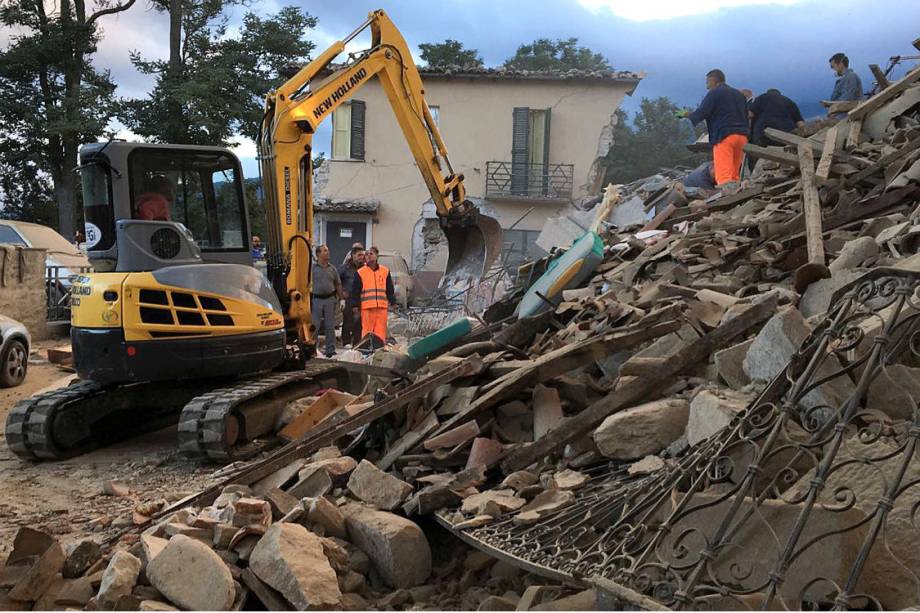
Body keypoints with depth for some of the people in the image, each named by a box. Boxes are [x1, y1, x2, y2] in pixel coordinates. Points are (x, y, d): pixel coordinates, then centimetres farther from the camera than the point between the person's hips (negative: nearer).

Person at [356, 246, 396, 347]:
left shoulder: (385, 271, 12)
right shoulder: (360, 272, 7)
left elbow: (390, 289, 16)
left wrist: (393, 302, 12)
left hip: (382, 306, 2)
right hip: (366, 307, -2)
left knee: (380, 331, 1)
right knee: (367, 330, -3)